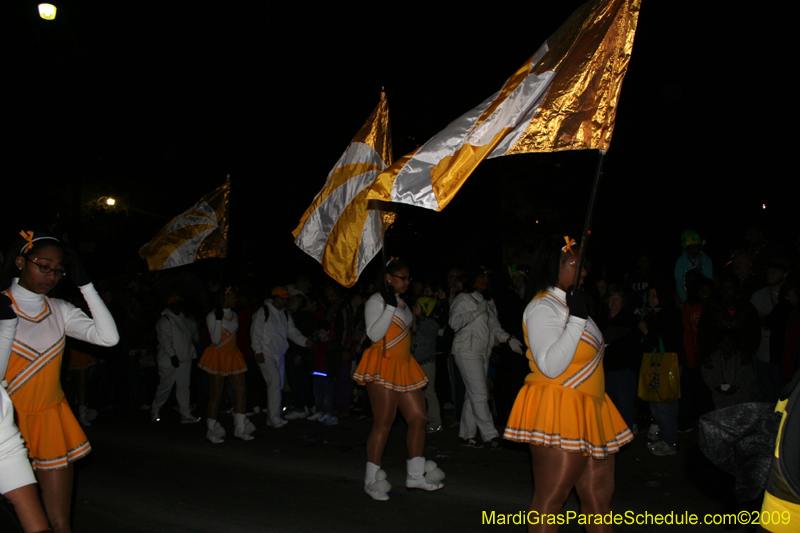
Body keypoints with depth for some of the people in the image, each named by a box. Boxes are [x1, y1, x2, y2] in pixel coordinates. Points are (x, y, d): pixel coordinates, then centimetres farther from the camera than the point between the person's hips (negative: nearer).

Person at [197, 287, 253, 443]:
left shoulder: (234, 315, 12)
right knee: (216, 394, -2)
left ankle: (240, 428, 6)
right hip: (217, 356, -6)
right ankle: (212, 430, 10)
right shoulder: (212, 316, -9)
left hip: (233, 355, 7)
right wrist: (219, 319, -25)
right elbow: (216, 340, -19)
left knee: (241, 390, -1)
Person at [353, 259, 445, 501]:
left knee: (419, 417, 5)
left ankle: (416, 474, 14)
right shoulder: (376, 301, -7)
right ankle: (372, 479, 3)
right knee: (384, 422, -8)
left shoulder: (401, 303, 19)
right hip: (382, 366, -9)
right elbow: (375, 334, -20)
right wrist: (390, 306, -23)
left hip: (404, 366, 9)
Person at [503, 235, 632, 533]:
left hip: (587, 412, 10)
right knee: (549, 500, -3)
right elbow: (550, 366, -24)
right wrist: (577, 319, -24)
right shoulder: (543, 307, -13)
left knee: (599, 496, 12)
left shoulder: (569, 304, 18)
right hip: (557, 412, -10)